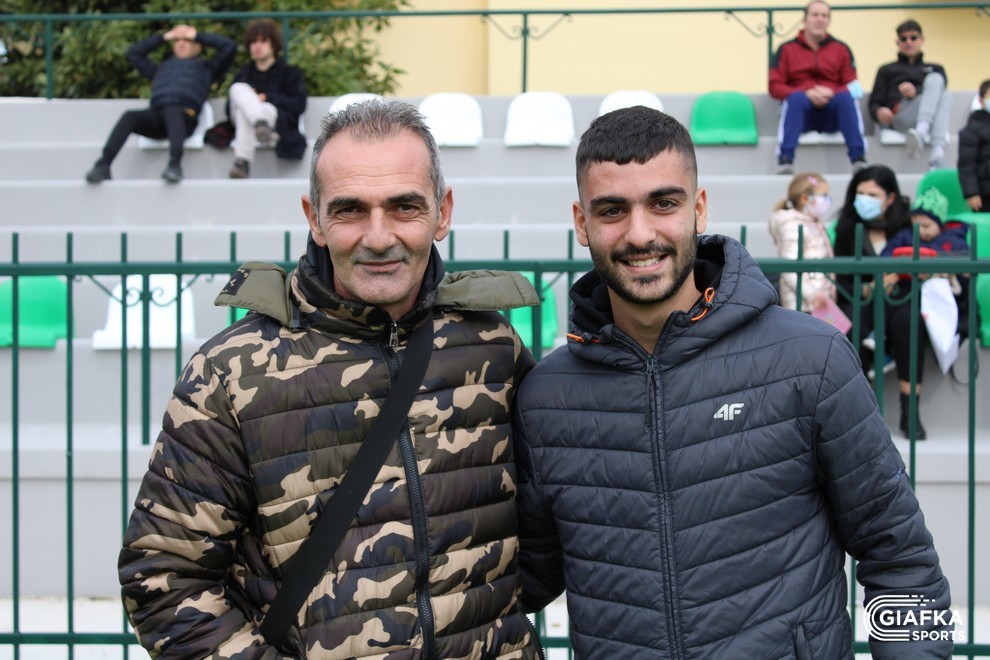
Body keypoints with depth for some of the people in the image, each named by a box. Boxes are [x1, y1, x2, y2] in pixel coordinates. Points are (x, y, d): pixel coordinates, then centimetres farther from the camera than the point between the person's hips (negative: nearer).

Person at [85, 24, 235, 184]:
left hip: (184, 115, -3)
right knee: (129, 116, -30)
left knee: (172, 112, -41)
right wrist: (163, 38, 43)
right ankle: (103, 166, -41)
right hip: (155, 115, 4)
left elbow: (229, 46, 23)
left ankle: (175, 164, -61)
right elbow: (134, 53, 46)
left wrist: (198, 36, 29)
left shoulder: (205, 67, 31)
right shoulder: (162, 67, 41)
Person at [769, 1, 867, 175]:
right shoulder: (787, 49, 11)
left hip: (832, 114, 1)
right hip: (800, 112, -1)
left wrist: (831, 93, -15)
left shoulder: (841, 49, 15)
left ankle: (859, 159, -39)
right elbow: (775, 86, 1)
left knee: (846, 97, -30)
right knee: (797, 98, -34)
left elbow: (853, 86, 8)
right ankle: (785, 159, -46)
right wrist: (806, 94, -14)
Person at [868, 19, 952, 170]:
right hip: (899, 115, -2)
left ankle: (937, 154, -56)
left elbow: (938, 90, 9)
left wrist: (916, 91, -15)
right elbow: (874, 103, 17)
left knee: (945, 96, -33)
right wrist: (878, 111, -10)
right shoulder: (887, 70, 31)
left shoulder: (935, 69, 33)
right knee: (934, 80, -29)